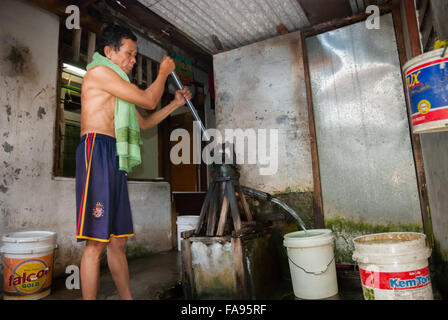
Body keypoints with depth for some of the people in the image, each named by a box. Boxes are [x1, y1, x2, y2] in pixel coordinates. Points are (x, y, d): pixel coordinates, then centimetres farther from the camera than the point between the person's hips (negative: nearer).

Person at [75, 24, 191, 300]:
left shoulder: (117, 88, 27)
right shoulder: (99, 72, -1)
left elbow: (143, 123, 29)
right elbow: (148, 100, -6)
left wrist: (175, 104, 26)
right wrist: (164, 72, 11)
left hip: (115, 158, 9)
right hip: (97, 150, -9)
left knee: (118, 242, 10)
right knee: (96, 243, -9)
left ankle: (127, 297, 18)